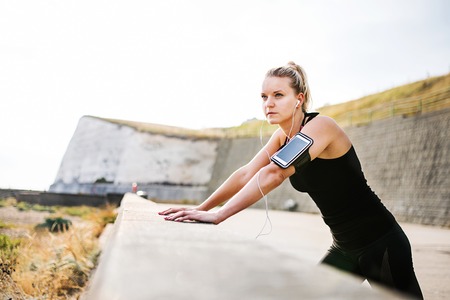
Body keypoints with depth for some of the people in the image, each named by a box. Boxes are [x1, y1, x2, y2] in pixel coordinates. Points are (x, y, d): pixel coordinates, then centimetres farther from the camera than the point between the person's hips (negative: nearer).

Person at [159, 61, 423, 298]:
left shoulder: (320, 126, -24)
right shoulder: (282, 137, 1)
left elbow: (274, 174, -35)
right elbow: (246, 174, -4)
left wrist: (217, 215, -38)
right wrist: (200, 209, -13)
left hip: (381, 242, -7)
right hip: (345, 247, 7)